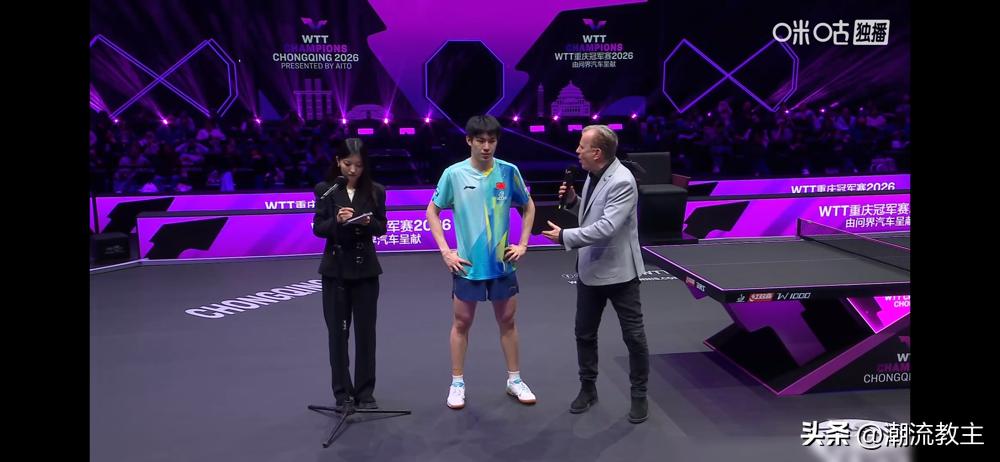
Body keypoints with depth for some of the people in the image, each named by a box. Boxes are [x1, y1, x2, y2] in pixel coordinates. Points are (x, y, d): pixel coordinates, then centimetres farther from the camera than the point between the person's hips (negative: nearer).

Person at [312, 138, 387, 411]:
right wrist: (337, 220, -23)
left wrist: (369, 222, -19)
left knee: (366, 332, 5)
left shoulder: (375, 191, 0)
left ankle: (365, 393, 16)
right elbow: (318, 228, -4)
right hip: (335, 269, 0)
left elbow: (382, 228, 2)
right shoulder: (326, 190, -3)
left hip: (365, 268, 1)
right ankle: (342, 393, 17)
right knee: (338, 332, 6)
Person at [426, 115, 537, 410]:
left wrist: (523, 244, 3)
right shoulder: (454, 174, -8)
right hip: (467, 264, -1)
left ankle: (514, 380, 27)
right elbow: (432, 212, 2)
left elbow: (528, 207, 11)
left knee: (507, 321, 12)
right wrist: (445, 251, -6)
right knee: (461, 323, 9)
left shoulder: (509, 172, -4)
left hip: (502, 263, 2)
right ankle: (457, 383, 23)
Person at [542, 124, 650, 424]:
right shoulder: (592, 175, 5)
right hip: (590, 270, 8)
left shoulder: (622, 181, -22)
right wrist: (573, 201, -3)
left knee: (633, 336, 6)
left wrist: (565, 237, -22)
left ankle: (639, 396, 21)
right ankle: (588, 388, 31)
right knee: (584, 333, 15)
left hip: (618, 272, -8)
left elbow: (606, 227, -29)